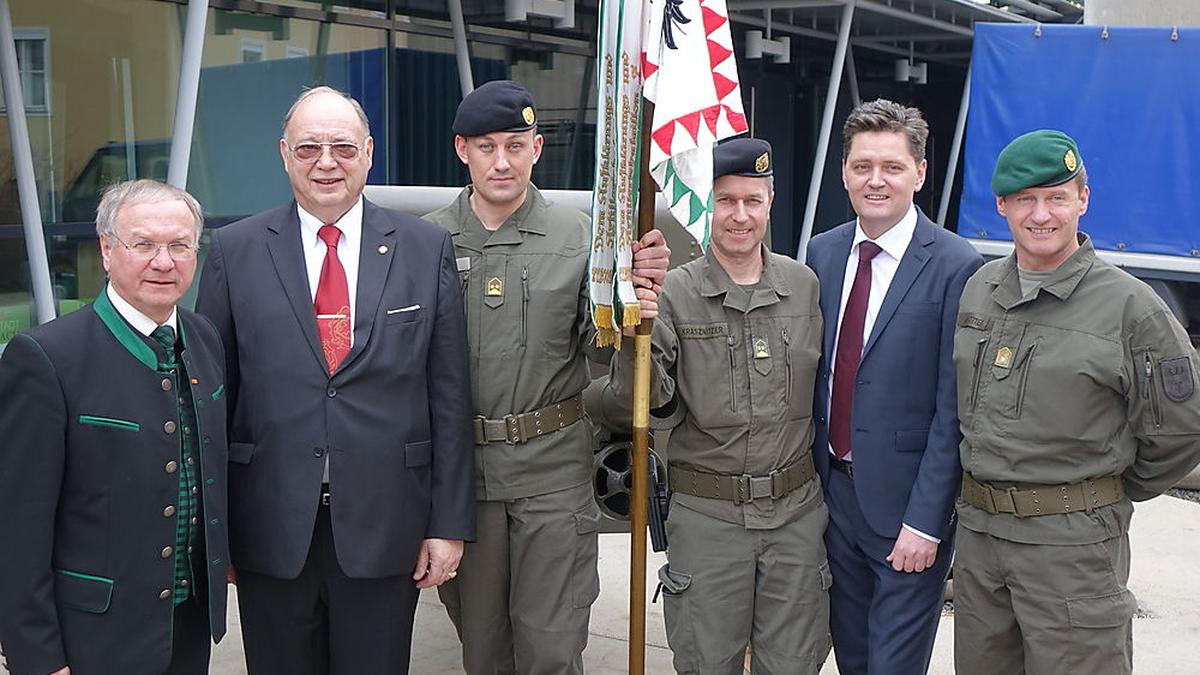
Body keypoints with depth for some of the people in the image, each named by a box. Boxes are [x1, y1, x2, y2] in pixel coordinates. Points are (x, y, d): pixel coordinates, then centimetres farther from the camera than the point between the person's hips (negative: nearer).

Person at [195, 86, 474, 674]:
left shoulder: (426, 249, 1)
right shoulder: (234, 250, 1)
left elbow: (449, 396, 1)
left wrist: (449, 522, -1)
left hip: (385, 529, 0)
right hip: (271, 532, 0)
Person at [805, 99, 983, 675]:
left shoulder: (956, 267, -14)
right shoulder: (822, 253, 4)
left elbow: (952, 408, -14)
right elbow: (812, 371, 8)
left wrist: (926, 520, -16)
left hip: (906, 501, -5)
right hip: (832, 493, 6)